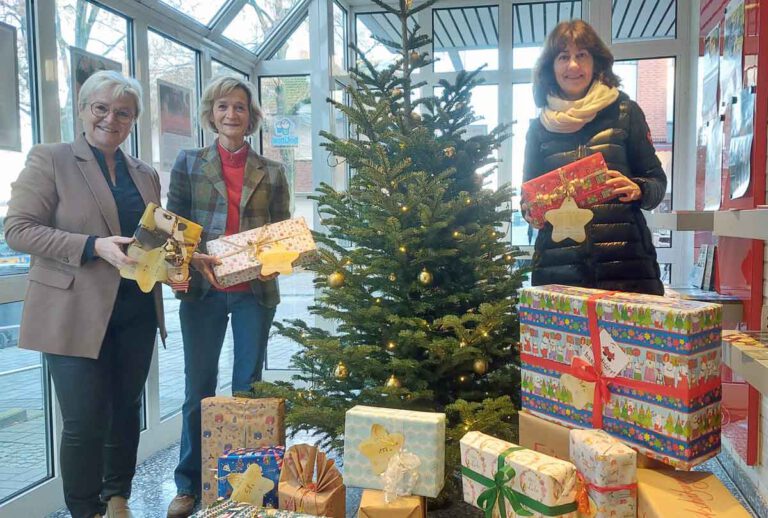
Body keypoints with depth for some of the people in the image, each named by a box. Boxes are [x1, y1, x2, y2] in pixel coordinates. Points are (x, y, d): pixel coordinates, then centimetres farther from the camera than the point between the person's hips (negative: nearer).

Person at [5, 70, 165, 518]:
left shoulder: (146, 174, 13)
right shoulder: (49, 160, -1)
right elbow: (18, 229, -9)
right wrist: (94, 246, -21)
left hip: (136, 313, 5)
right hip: (76, 314, -4)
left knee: (126, 409, 14)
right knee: (85, 422, 0)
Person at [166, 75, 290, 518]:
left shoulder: (271, 172, 7)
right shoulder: (189, 163, 6)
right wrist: (195, 259, -14)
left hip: (255, 290, 0)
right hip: (202, 290, 0)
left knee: (248, 386, 8)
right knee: (199, 386, 8)